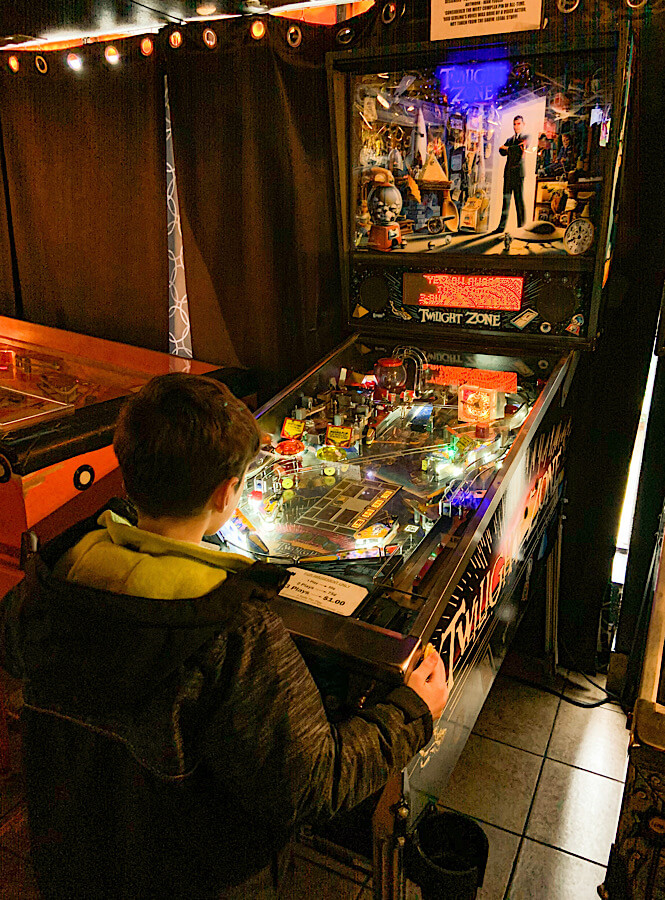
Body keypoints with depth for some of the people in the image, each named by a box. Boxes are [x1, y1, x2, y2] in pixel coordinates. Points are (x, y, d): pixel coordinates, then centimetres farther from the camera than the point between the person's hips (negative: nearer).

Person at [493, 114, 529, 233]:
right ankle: (501, 226, 4)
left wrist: (507, 148, 0)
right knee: (506, 200, 3)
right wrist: (517, 147, -9)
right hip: (508, 173, 5)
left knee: (519, 200, -5)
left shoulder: (525, 137, 7)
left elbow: (520, 149, -11)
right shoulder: (509, 139, 23)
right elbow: (502, 152, 6)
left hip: (518, 173, -5)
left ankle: (521, 226, -2)